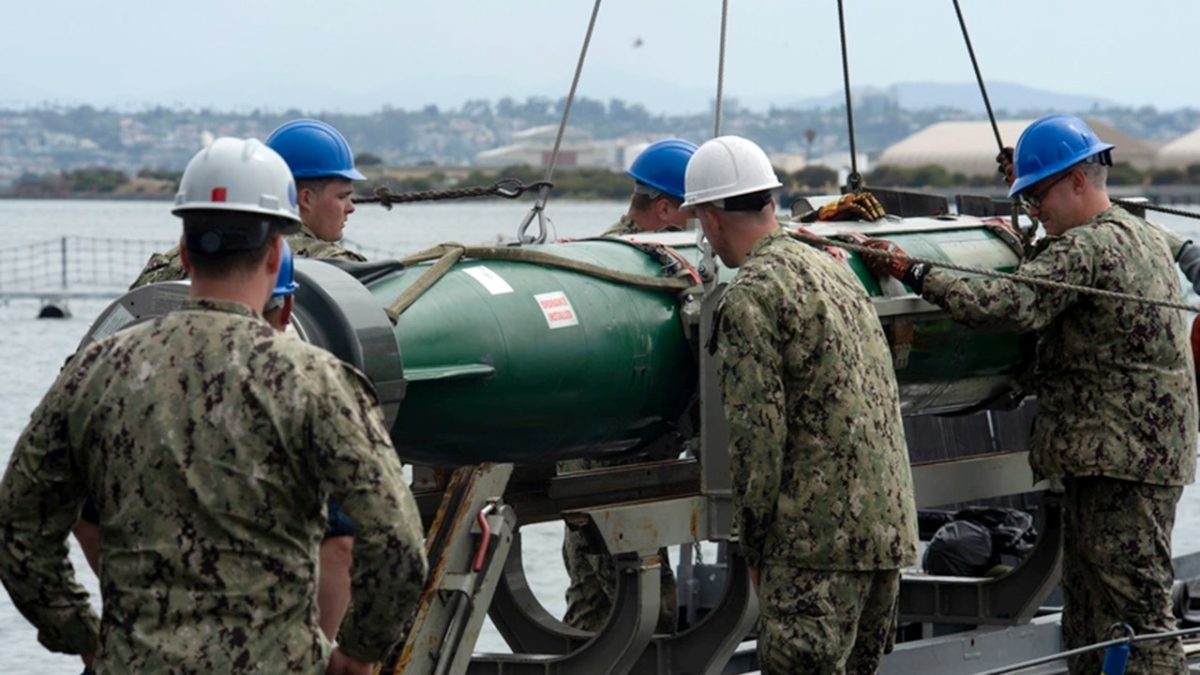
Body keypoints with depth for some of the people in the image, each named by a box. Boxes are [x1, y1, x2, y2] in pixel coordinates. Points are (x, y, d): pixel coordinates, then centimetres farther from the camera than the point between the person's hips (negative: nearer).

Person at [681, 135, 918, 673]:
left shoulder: (749, 297, -10)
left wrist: (753, 545, -5)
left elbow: (757, 432, -15)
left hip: (820, 535, -9)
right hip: (889, 525, 9)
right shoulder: (832, 268, 18)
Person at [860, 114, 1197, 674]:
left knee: (1135, 604, -11)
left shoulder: (1084, 249, -15)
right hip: (1153, 455, 11)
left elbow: (1009, 304, -25)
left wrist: (915, 274, -21)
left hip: (1119, 459, -11)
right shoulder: (1147, 237, 17)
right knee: (1087, 611, 14)